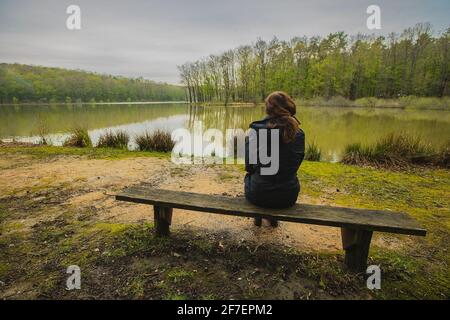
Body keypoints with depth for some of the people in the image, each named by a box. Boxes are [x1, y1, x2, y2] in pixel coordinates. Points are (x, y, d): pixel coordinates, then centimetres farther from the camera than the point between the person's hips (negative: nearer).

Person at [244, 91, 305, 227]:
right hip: (288, 196, 3)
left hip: (258, 194, -2)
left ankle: (258, 216, 38)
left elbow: (249, 166, -10)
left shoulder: (256, 130, -15)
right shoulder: (299, 134, -4)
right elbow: (295, 166, 8)